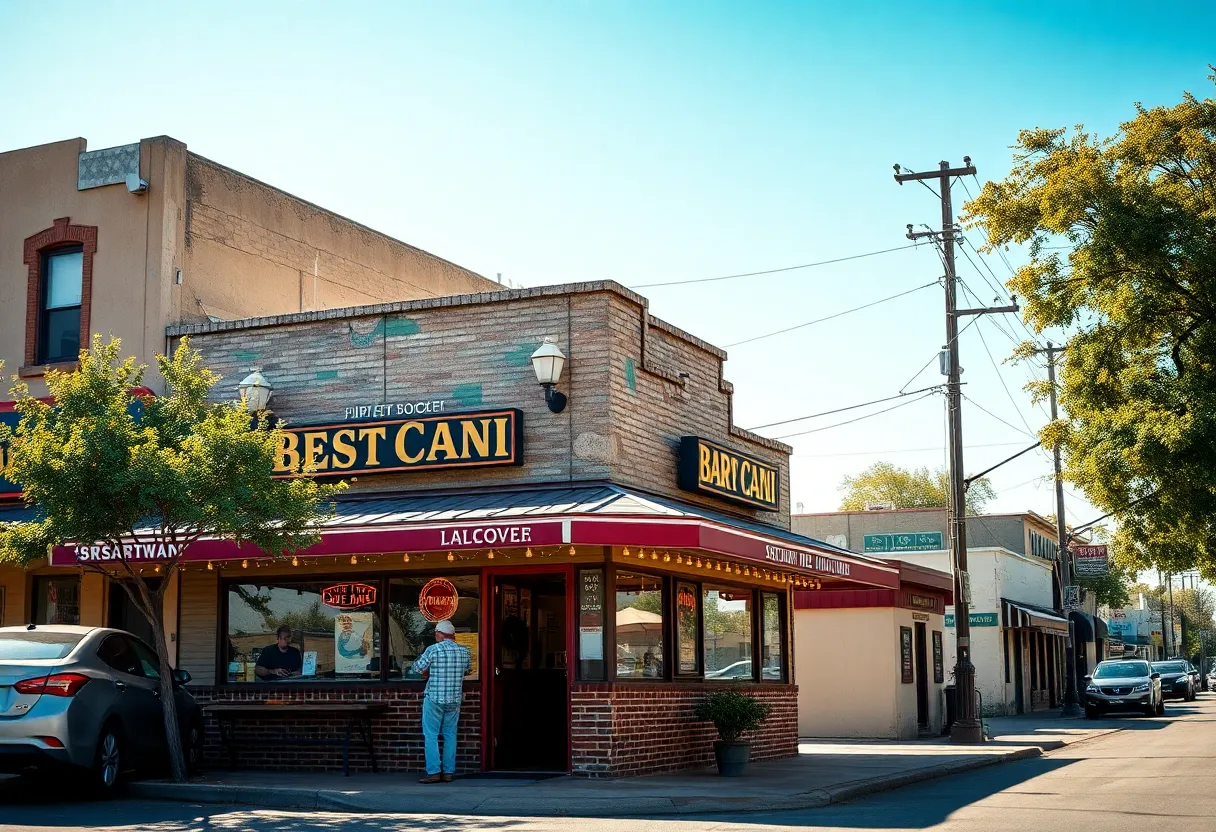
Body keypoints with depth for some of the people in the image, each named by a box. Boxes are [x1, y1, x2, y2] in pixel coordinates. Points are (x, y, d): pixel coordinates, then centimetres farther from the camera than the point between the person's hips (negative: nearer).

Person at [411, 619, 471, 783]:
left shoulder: (433, 650, -11)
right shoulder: (464, 651, 2)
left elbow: (418, 668, -3)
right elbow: (468, 670, 17)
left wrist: (428, 674, 17)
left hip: (434, 697, -4)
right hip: (455, 699, 4)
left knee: (431, 735, 2)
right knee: (450, 735, 11)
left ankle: (433, 772, -3)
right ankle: (448, 772, 10)